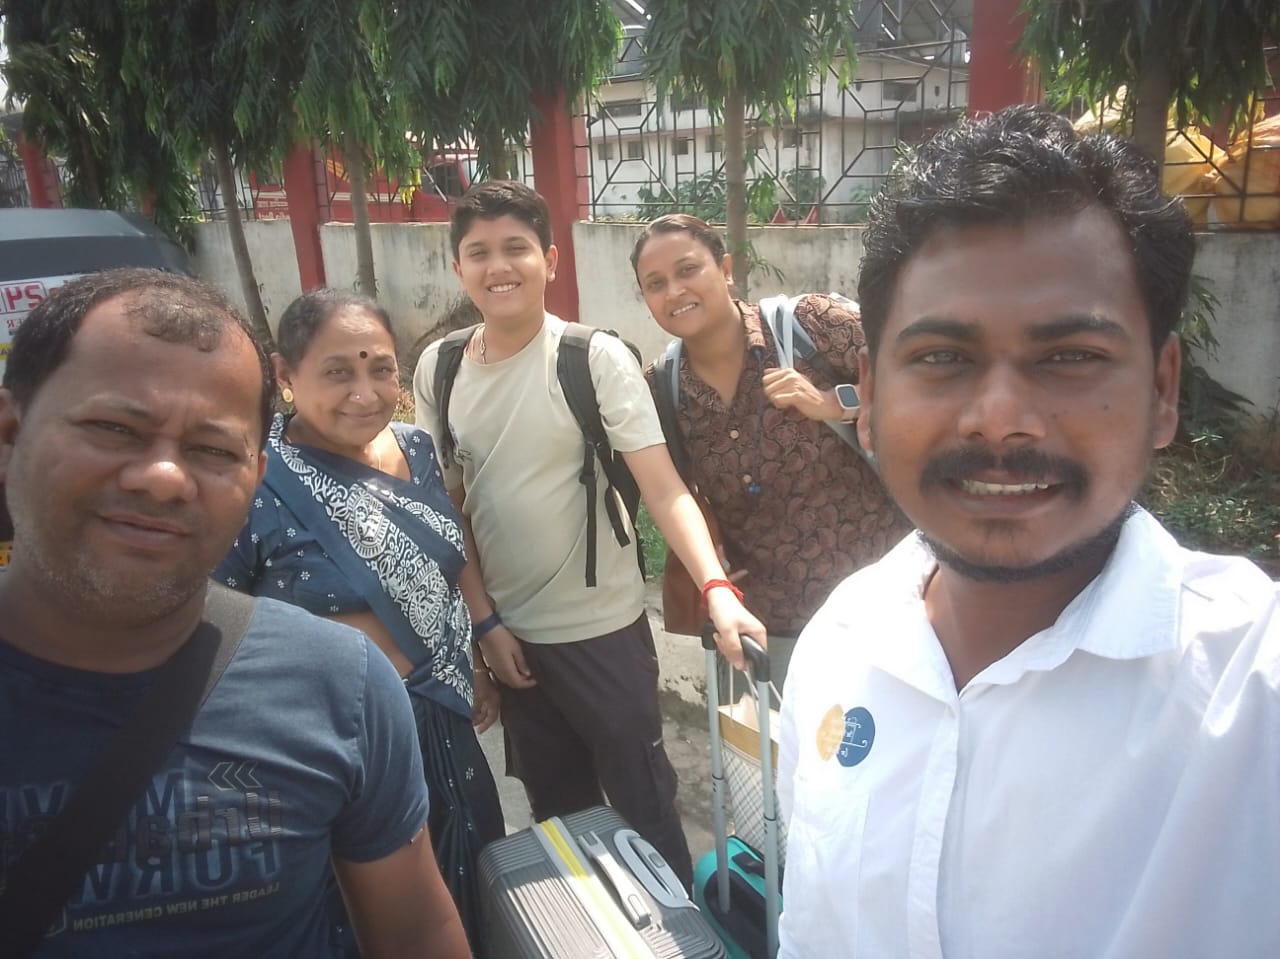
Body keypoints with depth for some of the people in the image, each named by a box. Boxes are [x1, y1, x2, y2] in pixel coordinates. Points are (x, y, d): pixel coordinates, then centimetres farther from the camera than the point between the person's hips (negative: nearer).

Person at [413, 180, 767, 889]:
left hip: (602, 628, -4)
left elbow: (663, 488, -20)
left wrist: (715, 587, -34)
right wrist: (485, 620, 1)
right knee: (555, 806, 21)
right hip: (507, 630, 4)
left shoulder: (598, 359, -14)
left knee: (642, 801, 10)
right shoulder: (437, 369, -2)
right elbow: (447, 504, 4)